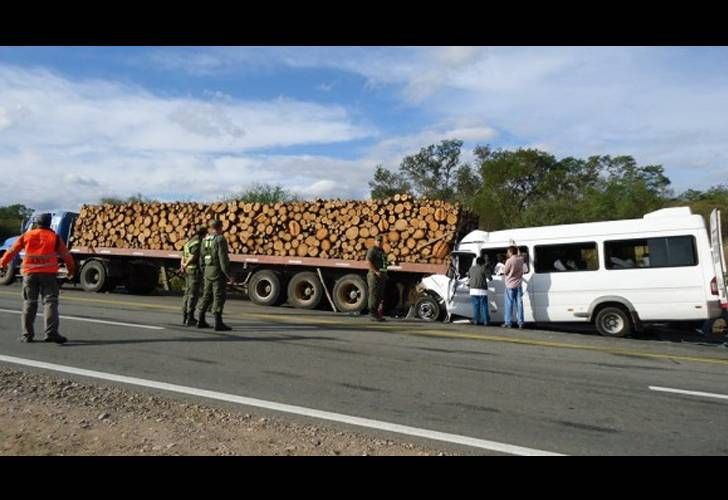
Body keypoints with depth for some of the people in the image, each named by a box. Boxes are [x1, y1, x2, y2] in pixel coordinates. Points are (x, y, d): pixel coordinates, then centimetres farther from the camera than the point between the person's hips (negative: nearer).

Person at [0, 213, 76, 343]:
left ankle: (27, 334, 13)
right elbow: (65, 255, 6)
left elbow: (12, 251, 13)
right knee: (50, 302, -3)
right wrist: (71, 269, 19)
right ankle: (51, 332, -14)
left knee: (29, 303, 11)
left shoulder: (26, 236, 8)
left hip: (30, 273, 2)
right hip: (49, 273, -2)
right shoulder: (54, 237, 3)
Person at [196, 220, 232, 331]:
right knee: (219, 297, -7)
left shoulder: (205, 240, 12)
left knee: (207, 296, 14)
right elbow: (223, 258, -18)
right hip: (218, 271, -8)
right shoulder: (220, 240, -12)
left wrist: (204, 273, 22)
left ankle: (200, 321, 18)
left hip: (208, 271, 8)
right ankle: (218, 323, -9)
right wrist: (228, 274, -15)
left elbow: (202, 258, 15)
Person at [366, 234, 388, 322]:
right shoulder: (372, 250, -7)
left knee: (380, 295, 10)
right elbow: (368, 262, -17)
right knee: (374, 295, -8)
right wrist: (376, 272, -22)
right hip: (374, 275, -9)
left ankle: (379, 314, 16)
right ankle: (373, 314, -6)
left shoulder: (382, 251, 20)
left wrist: (385, 273, 17)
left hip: (382, 275, 9)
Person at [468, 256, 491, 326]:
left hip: (473, 290, 4)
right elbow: (489, 277, -6)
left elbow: (468, 276, 24)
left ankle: (476, 320, 7)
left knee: (475, 306, 8)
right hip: (482, 291, -4)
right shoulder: (483, 268, -7)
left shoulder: (471, 268, 9)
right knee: (484, 306, 1)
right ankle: (486, 321, 0)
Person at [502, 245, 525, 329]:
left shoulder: (509, 261, -18)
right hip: (518, 285, 5)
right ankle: (520, 322, 7)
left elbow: (505, 272, -10)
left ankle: (508, 322, 3)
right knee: (519, 303, 7)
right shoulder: (521, 259, 1)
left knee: (509, 304, 1)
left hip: (510, 285, -5)